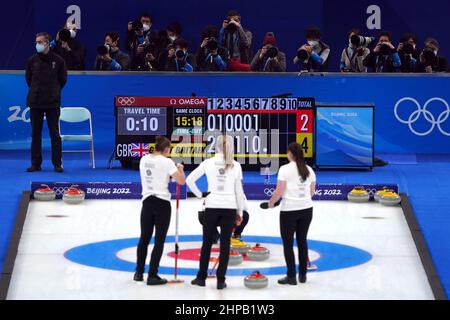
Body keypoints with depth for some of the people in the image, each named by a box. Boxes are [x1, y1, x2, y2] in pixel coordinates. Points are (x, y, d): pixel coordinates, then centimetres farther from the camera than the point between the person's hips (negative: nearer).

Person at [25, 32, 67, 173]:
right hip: (35, 103, 2)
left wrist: (54, 91, 10)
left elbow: (63, 79, 9)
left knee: (55, 134, -1)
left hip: (53, 103, -2)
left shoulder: (58, 60, -2)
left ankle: (57, 164, 5)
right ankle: (35, 163, 12)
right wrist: (35, 91, 12)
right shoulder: (32, 60, 3)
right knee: (35, 134, 6)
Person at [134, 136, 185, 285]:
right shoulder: (166, 162, -11)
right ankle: (152, 276, -2)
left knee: (144, 238, 16)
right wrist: (180, 169, 6)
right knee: (159, 240, 0)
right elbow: (181, 181, -13)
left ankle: (139, 273, 23)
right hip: (162, 203, -6)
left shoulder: (144, 159, 7)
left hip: (147, 201, 6)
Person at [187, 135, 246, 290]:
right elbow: (239, 191, 1)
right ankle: (220, 281, 3)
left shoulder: (208, 162, -1)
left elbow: (190, 180, -1)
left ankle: (201, 277, 15)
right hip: (229, 208, 0)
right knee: (225, 244, 4)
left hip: (212, 207, 0)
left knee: (207, 242, 11)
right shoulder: (236, 165, -1)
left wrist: (200, 195, 9)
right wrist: (239, 212, 9)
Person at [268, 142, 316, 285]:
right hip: (306, 209, 5)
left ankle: (291, 276, 3)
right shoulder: (309, 169, 6)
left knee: (288, 243, 3)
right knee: (302, 241, 14)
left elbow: (279, 191, -13)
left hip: (289, 210, -5)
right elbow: (312, 191, 11)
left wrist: (271, 202, 4)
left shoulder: (285, 169, -11)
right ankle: (302, 275, 17)